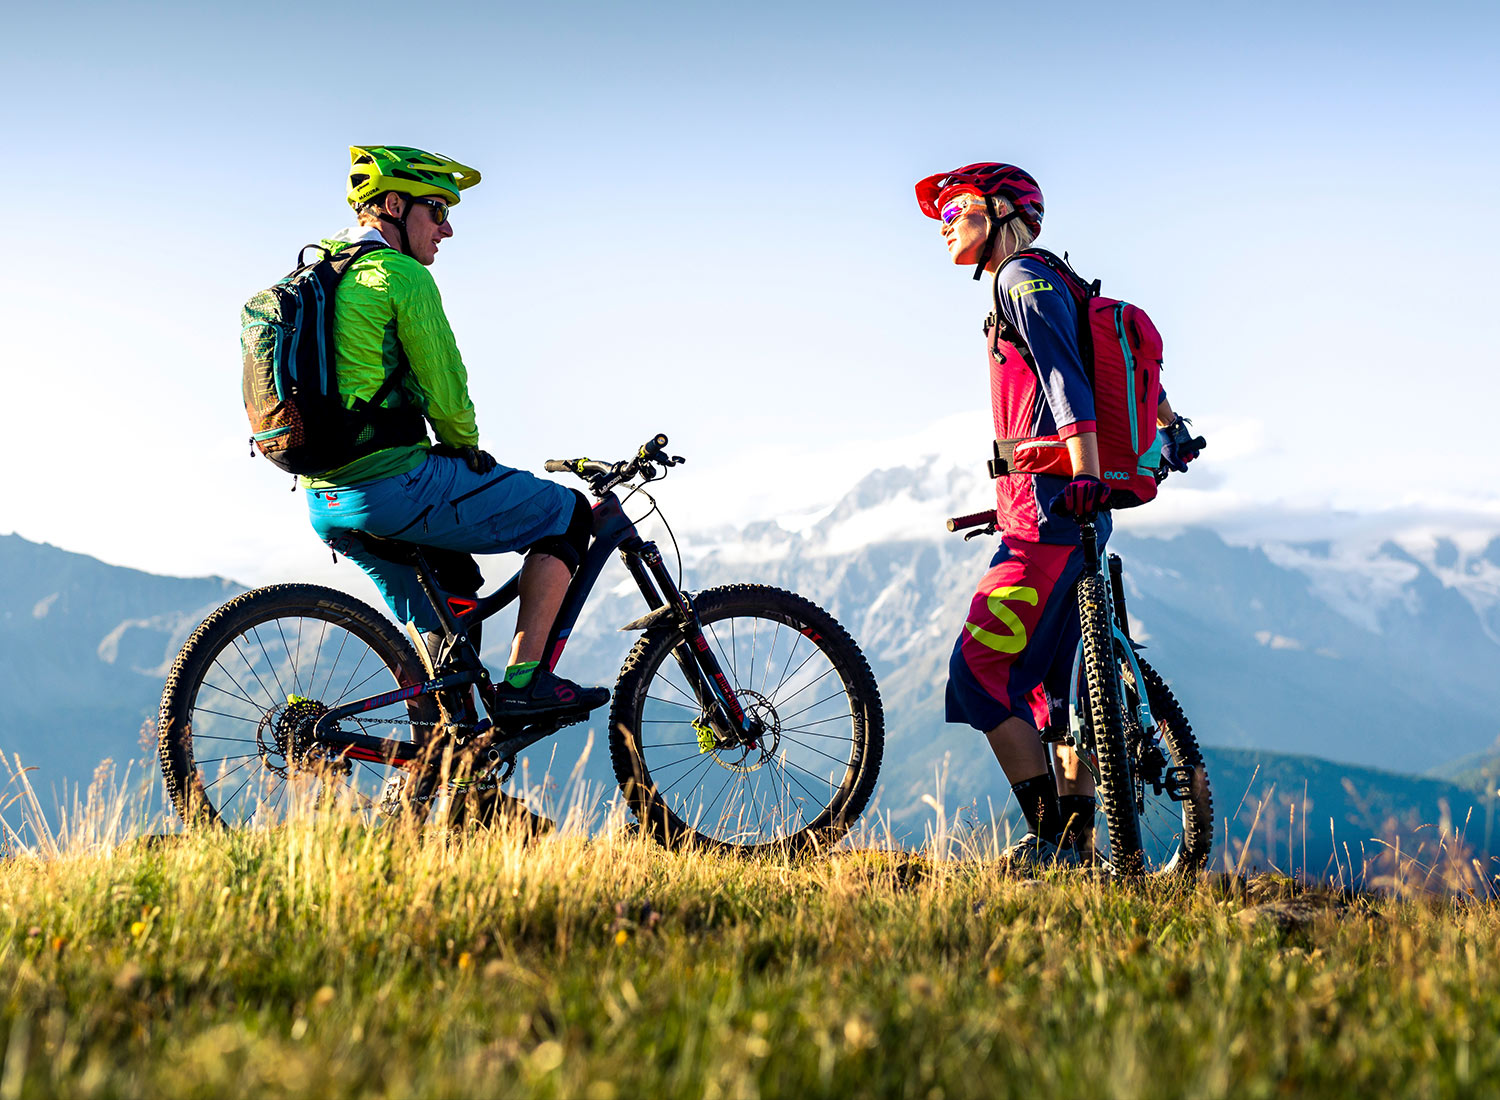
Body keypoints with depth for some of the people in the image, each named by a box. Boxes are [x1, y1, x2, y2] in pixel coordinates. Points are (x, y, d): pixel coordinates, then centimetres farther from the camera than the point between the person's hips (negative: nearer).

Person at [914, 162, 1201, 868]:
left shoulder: (1022, 282, -7)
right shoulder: (1046, 286, 22)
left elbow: (1067, 381, -21)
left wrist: (1084, 472, -32)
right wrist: (1170, 426, 46)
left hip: (1048, 516, -10)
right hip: (1060, 518, 10)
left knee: (980, 671, -12)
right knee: (1049, 681, 13)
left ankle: (1050, 837, -10)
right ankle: (1077, 841, 16)